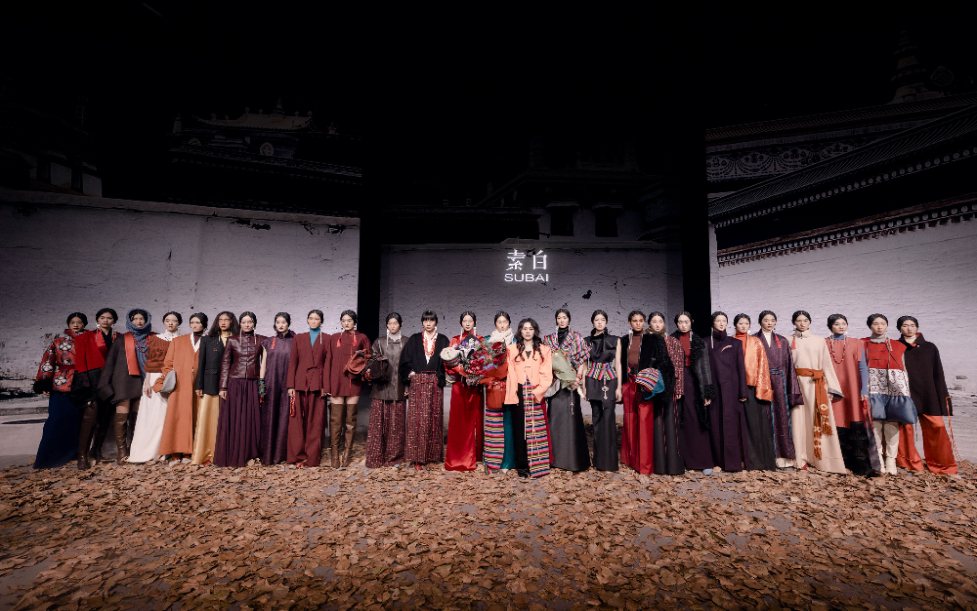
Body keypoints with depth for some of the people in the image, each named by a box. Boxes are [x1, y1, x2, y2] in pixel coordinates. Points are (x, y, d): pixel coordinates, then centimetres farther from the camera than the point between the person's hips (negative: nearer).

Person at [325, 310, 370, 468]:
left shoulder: (361, 338, 7)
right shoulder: (334, 338, 11)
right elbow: (329, 360, 8)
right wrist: (328, 384, 3)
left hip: (353, 382, 0)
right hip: (337, 382, 1)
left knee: (351, 418, 3)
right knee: (336, 418, -1)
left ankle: (347, 454, 12)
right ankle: (335, 454, 7)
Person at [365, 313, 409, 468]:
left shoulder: (406, 343, 6)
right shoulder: (379, 342, 10)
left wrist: (408, 386, 0)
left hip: (398, 388, 0)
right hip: (381, 387, 1)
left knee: (397, 423, 1)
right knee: (378, 422, -1)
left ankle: (394, 458, 14)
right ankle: (375, 458, 9)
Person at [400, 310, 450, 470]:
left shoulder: (442, 340, 9)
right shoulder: (414, 340, 9)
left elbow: (447, 361, 4)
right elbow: (405, 360, 8)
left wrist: (441, 377, -8)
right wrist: (409, 373, -6)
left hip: (435, 384, 0)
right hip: (417, 383, 0)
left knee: (434, 418, 3)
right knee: (417, 419, -3)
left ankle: (433, 454, 14)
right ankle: (418, 457, 2)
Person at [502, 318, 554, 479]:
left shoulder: (544, 350, 11)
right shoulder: (512, 349, 11)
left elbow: (547, 375, 3)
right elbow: (510, 373, 4)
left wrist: (538, 391, -10)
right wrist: (513, 393, -8)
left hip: (536, 395, 0)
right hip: (518, 394, 0)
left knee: (536, 428, -2)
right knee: (519, 428, 1)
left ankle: (536, 465, 7)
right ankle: (522, 465, 8)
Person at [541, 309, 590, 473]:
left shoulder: (577, 338, 6)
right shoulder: (548, 339, 12)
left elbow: (583, 361, 1)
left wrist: (577, 378, -11)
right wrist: (550, 376, -5)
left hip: (571, 382, -2)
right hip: (554, 382, 2)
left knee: (571, 416, -6)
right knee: (555, 415, 1)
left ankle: (573, 458, 3)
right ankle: (556, 457, 11)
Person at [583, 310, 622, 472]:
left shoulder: (615, 340, 4)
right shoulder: (588, 341, 9)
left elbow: (618, 364, 2)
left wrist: (619, 387, -3)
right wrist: (584, 386, 5)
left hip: (609, 381, -2)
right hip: (593, 382, 2)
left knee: (608, 419, -8)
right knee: (596, 418, 6)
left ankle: (609, 461, 0)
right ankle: (598, 459, 17)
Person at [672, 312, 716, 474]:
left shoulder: (698, 342, 4)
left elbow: (705, 366, 0)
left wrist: (708, 391, -6)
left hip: (693, 382, 0)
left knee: (697, 420, -1)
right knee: (679, 421, 2)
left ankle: (704, 462, 7)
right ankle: (682, 459, 10)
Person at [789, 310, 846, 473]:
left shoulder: (819, 341, 12)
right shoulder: (789, 341, 10)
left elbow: (827, 364, 8)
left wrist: (830, 388, 0)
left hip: (816, 384, 1)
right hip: (797, 383, -1)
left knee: (819, 420, -3)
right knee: (799, 419, -2)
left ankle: (821, 459, 5)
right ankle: (801, 458, 4)